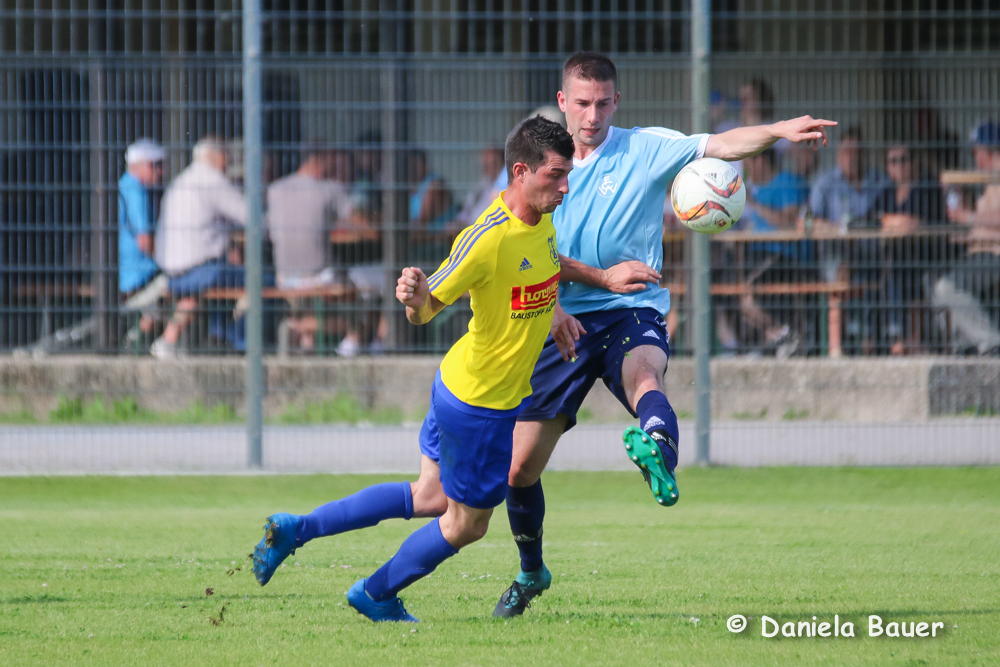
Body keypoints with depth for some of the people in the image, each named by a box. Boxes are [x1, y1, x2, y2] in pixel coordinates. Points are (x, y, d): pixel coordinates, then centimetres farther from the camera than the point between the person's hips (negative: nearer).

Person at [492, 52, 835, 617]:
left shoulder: (645, 150, 1)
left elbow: (717, 146, -13)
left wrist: (778, 131, -31)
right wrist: (601, 278, -12)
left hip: (631, 314, -3)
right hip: (565, 321, 3)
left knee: (644, 373, -39)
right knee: (519, 466, 6)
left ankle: (658, 450, -72)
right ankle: (532, 571, 30)